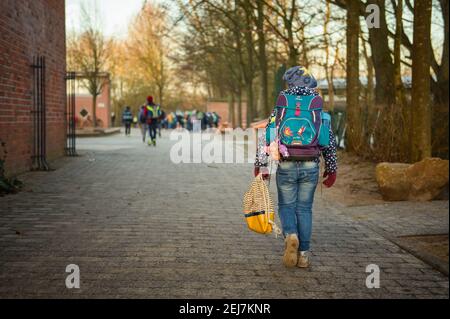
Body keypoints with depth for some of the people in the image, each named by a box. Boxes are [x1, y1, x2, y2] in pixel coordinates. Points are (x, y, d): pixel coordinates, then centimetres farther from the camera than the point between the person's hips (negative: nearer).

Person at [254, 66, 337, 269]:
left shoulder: (280, 108, 1)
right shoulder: (318, 109, 5)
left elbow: (266, 138, -3)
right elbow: (329, 141, 6)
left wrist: (260, 166, 2)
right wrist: (331, 169, 14)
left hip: (286, 166, -1)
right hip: (310, 167, 1)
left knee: (286, 206, 12)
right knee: (304, 208, 11)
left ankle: (290, 235, -17)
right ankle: (304, 254, 9)